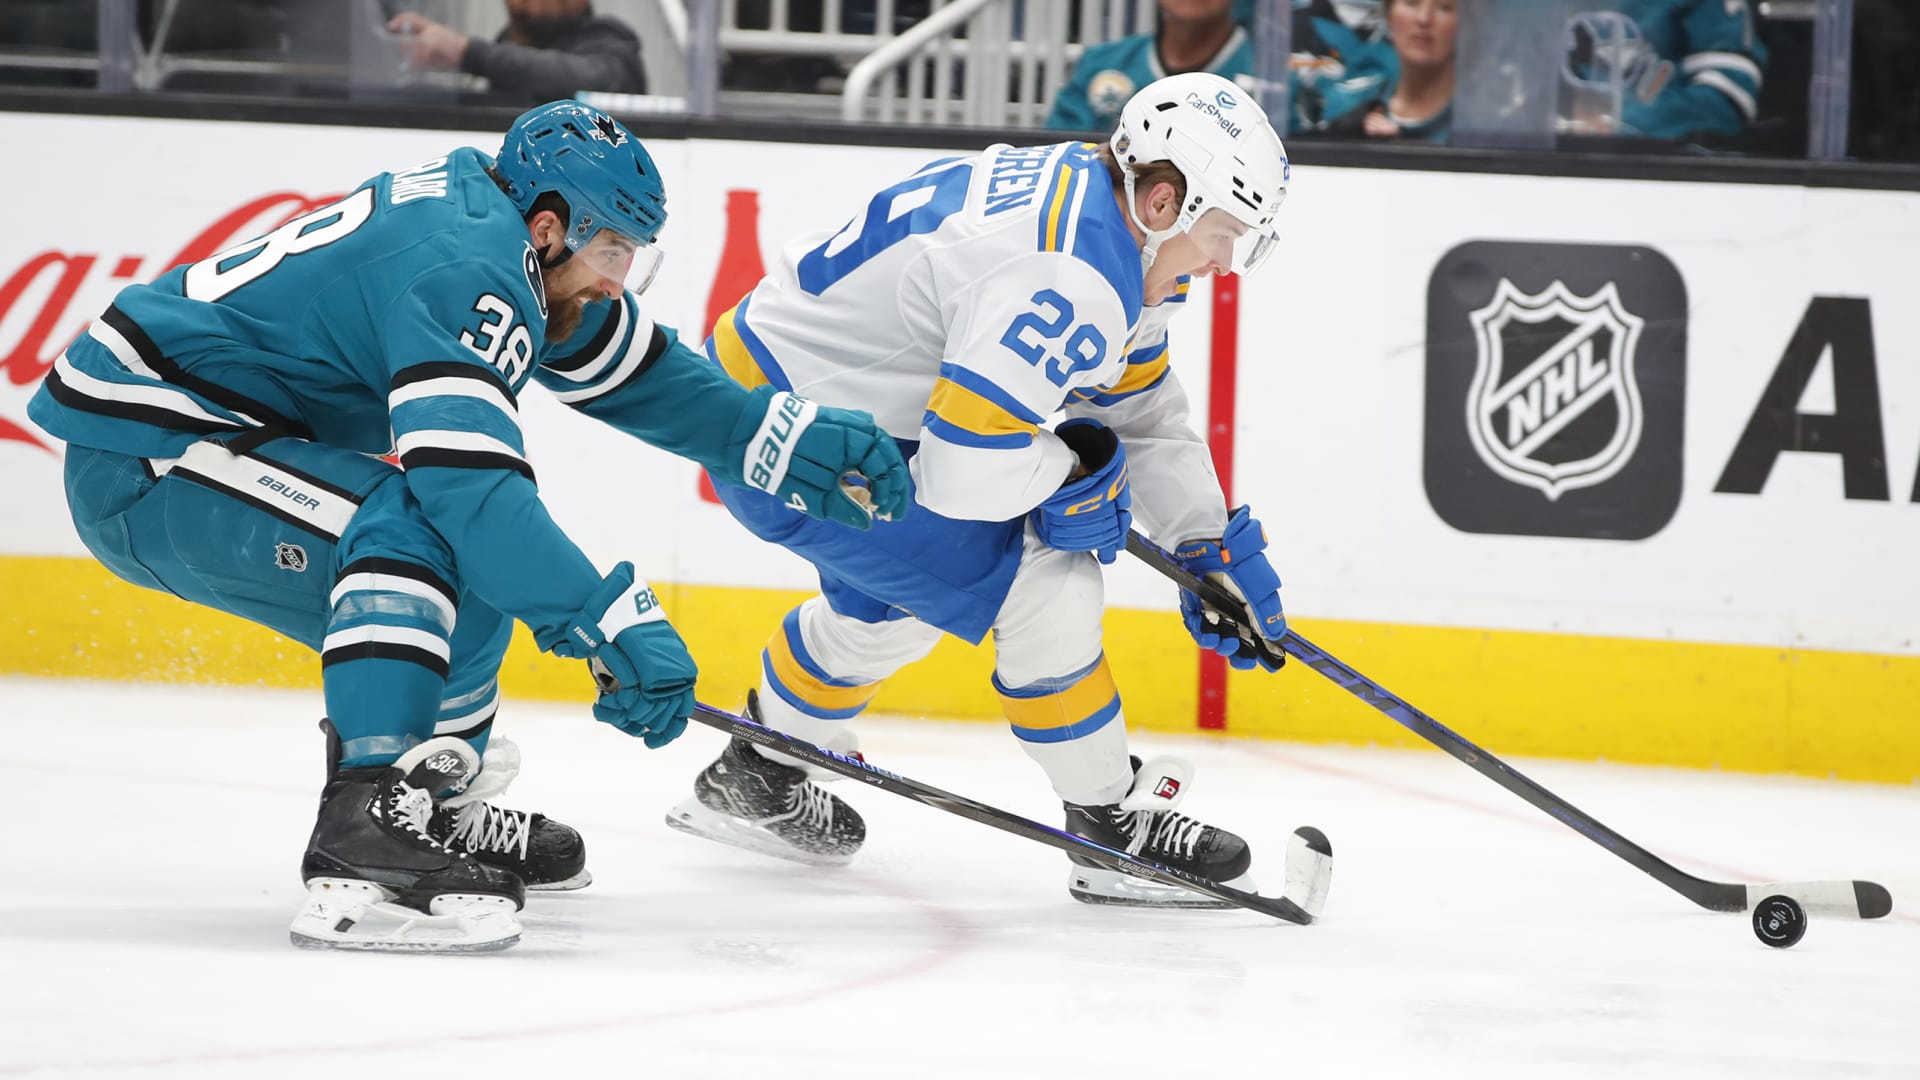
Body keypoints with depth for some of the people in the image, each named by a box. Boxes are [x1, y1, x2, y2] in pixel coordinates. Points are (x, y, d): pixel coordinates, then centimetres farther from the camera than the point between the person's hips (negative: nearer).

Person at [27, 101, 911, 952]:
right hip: (134, 456, -11)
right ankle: (363, 840, -36)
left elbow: (637, 376, 19)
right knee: (421, 526, -30)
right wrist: (617, 626, -36)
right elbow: (472, 482, -35)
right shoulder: (463, 267, -24)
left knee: (487, 559, 19)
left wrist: (792, 439, 12)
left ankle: (435, 808, 30)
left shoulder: (488, 217, 6)